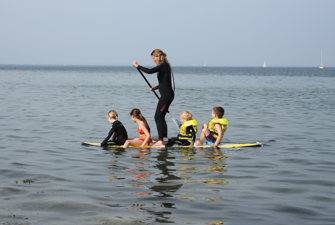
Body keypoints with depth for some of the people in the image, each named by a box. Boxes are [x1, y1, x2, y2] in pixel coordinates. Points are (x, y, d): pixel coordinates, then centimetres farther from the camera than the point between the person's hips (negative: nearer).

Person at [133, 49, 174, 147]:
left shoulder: (163, 66, -15)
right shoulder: (164, 66, 16)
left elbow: (149, 71, -27)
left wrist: (137, 66, -17)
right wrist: (156, 87, 14)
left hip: (166, 95, -10)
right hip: (167, 94, 10)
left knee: (158, 117, -11)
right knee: (161, 117, 15)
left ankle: (160, 141, -13)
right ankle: (164, 139, 21)